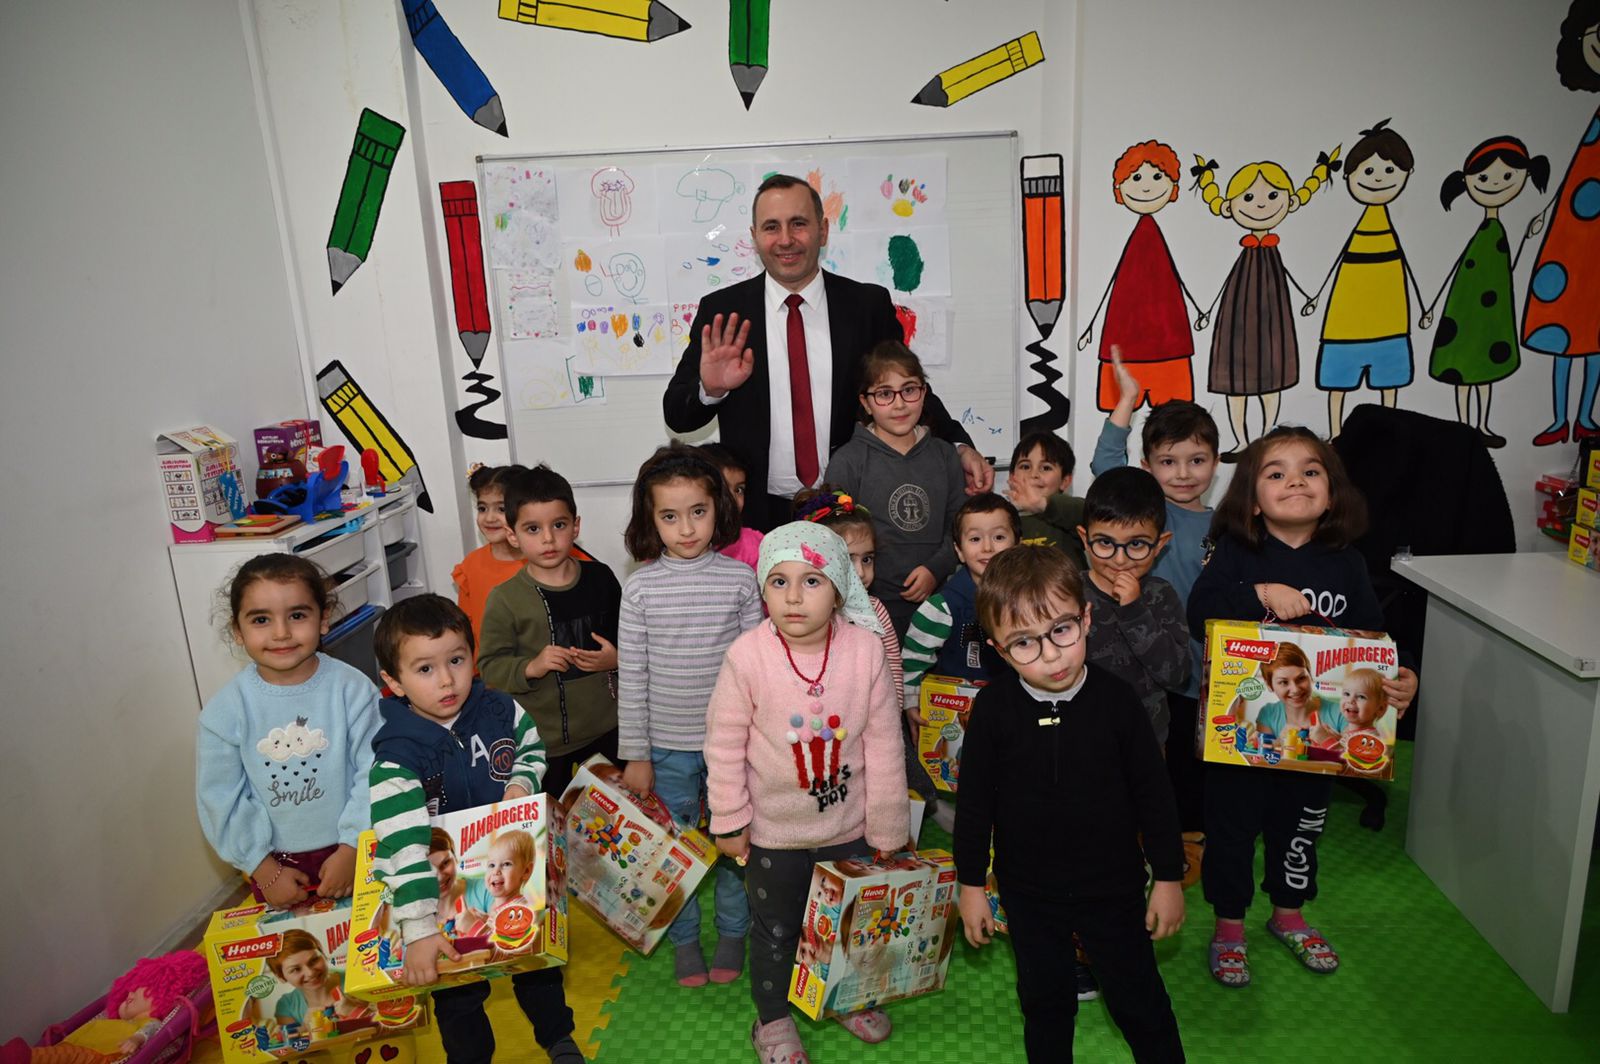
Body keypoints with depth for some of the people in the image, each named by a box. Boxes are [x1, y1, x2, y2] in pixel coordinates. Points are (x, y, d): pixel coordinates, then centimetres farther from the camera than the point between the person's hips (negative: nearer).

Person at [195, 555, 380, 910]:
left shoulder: (352, 689, -14)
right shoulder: (225, 711, -10)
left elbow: (373, 774, -11)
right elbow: (221, 799, -5)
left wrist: (351, 849, -12)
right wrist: (263, 867, -5)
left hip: (350, 851, 0)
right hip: (276, 863, 1)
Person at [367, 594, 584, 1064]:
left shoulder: (498, 709, -15)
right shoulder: (396, 756, -29)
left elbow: (532, 747, 6)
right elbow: (404, 845, -36)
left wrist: (522, 783, -15)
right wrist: (419, 929, -42)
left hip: (518, 869, 4)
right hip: (450, 888, -4)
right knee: (459, 989, 17)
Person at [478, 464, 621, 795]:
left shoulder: (600, 578, -2)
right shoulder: (505, 599, -10)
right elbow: (489, 666, -7)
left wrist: (616, 659, -11)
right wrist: (529, 668, -23)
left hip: (607, 728, 3)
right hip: (544, 739, -2)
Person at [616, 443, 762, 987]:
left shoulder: (739, 579, -6)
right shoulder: (641, 587, -8)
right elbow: (631, 677, -4)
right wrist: (635, 754, -3)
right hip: (668, 746, 0)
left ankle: (732, 932, 37)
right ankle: (684, 939, 36)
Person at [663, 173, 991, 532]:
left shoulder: (869, 305, 0)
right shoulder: (721, 312, -1)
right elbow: (676, 415, -2)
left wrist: (959, 448, -8)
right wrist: (709, 389, -23)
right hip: (758, 514, 0)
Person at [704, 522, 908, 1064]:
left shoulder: (866, 648, -19)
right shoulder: (747, 654, -23)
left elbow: (883, 744, -10)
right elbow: (724, 743, -11)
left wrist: (886, 828, -2)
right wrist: (729, 820, -6)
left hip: (848, 826, 2)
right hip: (772, 832, -1)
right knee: (775, 931, 20)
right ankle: (773, 1019, 46)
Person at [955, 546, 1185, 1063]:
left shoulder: (1116, 699, -17)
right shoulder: (993, 707, -17)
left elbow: (1153, 792, -5)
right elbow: (974, 800, -6)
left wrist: (1169, 877, 0)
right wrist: (970, 884, -1)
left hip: (1112, 884, -1)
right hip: (1028, 889, 1)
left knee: (1138, 998, 16)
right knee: (1044, 999, 19)